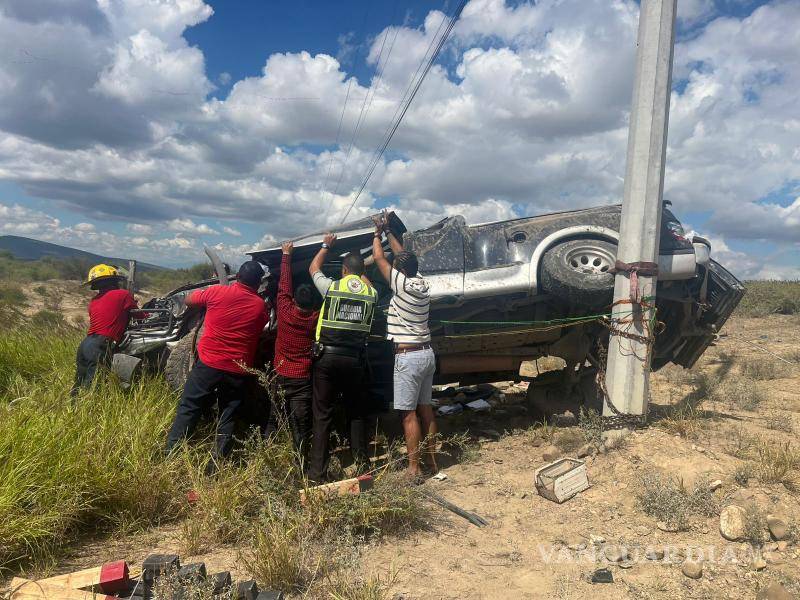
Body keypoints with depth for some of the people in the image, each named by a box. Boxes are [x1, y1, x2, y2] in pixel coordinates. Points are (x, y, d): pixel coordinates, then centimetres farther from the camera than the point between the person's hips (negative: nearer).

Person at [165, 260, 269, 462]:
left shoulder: (217, 292, -3)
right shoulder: (260, 306, -1)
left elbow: (189, 300, 12)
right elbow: (264, 328, 17)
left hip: (208, 363, -1)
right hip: (238, 371, 1)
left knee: (189, 408, 9)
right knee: (228, 417, 12)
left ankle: (171, 453, 10)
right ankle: (219, 461, 14)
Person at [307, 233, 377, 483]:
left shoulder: (332, 287, -4)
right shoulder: (371, 293, 2)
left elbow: (313, 268, 17)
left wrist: (326, 245, 29)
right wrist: (360, 270, 40)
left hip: (327, 357, -2)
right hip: (356, 359, 2)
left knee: (322, 415, 4)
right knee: (357, 413, 17)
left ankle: (318, 472, 5)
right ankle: (362, 462, 21)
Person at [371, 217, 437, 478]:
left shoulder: (402, 284, -13)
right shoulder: (421, 282, 6)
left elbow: (379, 258, -2)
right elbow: (403, 255, 20)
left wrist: (377, 233, 15)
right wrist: (387, 231, 28)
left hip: (408, 357, -8)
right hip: (427, 353, 8)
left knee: (409, 413, -4)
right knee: (425, 408, 15)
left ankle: (413, 468, -1)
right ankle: (431, 458, 23)